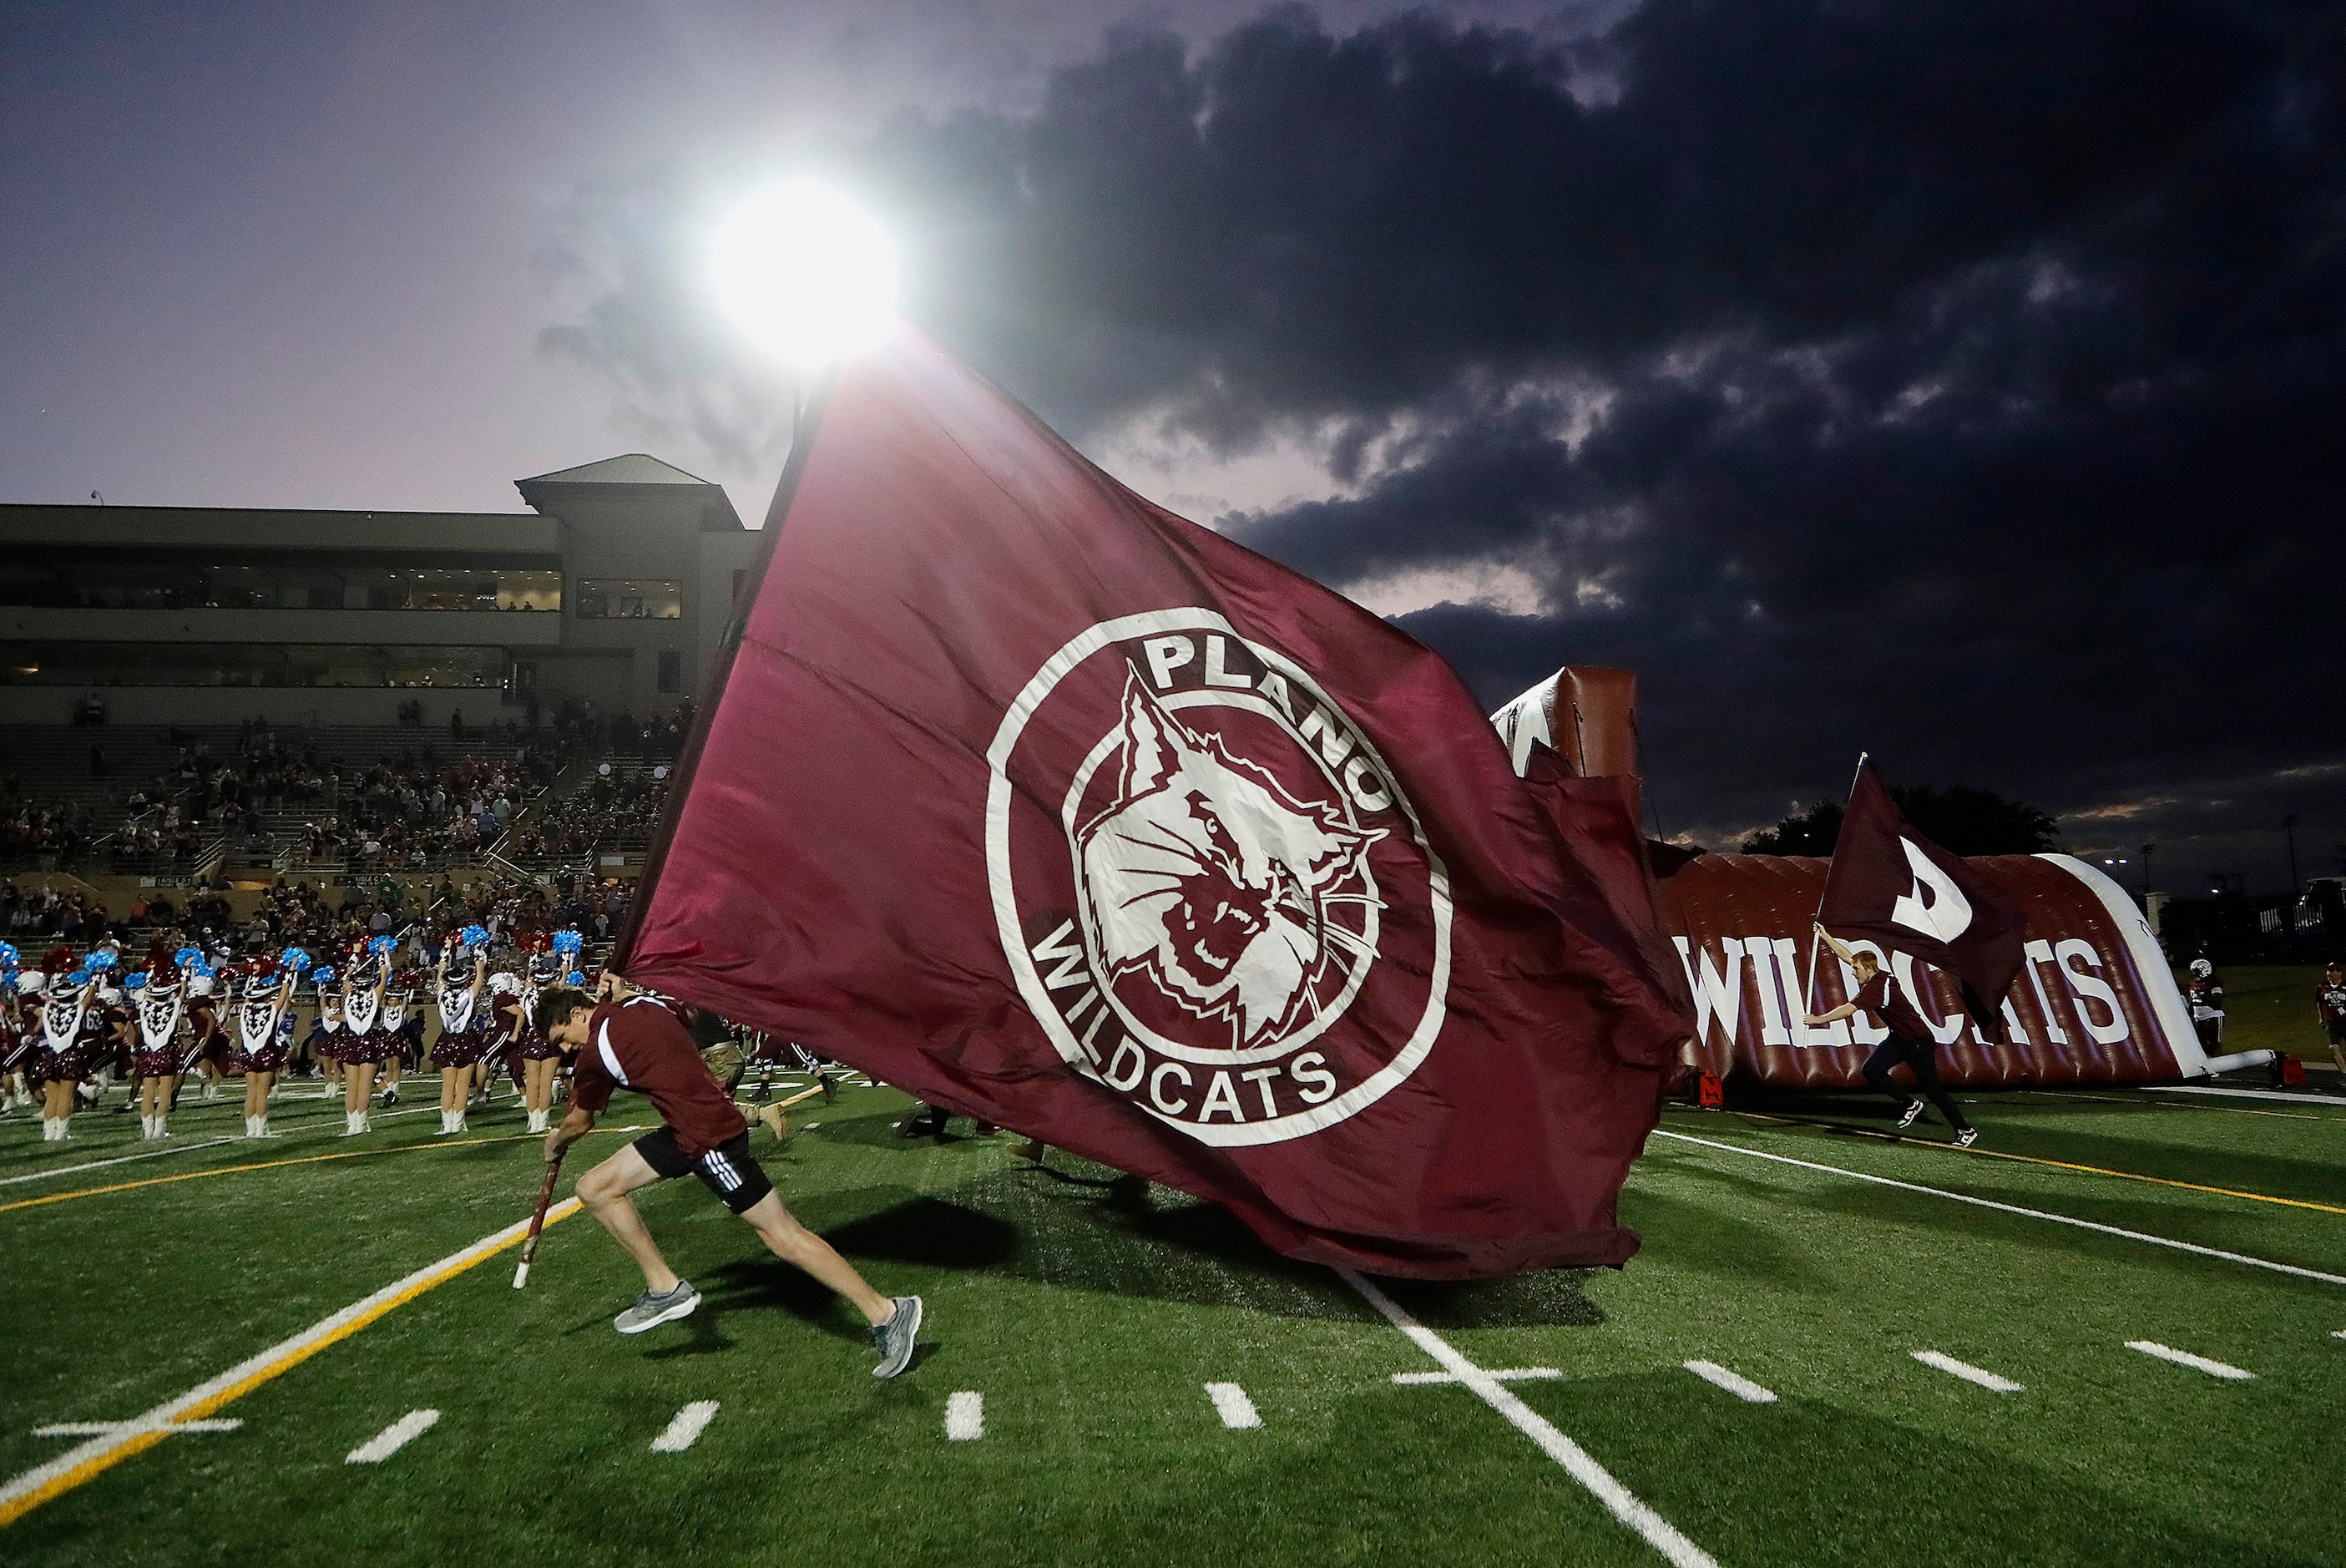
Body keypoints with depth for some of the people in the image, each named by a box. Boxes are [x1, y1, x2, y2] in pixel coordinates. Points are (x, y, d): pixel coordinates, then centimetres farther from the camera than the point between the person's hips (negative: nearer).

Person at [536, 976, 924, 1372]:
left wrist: (555, 1143, 27)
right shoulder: (641, 1004, 5)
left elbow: (579, 1123, 5)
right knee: (594, 1189, 9)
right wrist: (618, 993, 29)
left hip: (711, 1138, -10)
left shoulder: (593, 1055, -14)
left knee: (782, 1236, -6)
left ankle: (886, 1313, -1)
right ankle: (665, 1288, 17)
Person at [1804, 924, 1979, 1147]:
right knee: (1871, 1070, -5)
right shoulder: (1874, 977, -1)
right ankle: (1909, 1104, 8)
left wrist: (1819, 1019, -28)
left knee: (1932, 1089, -2)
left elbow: (1848, 1010, -33)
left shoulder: (1876, 987, -27)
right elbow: (1847, 955, 11)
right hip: (1898, 1038, 9)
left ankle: (1966, 1130, 12)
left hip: (1919, 1041, -9)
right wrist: (1825, 937, 9)